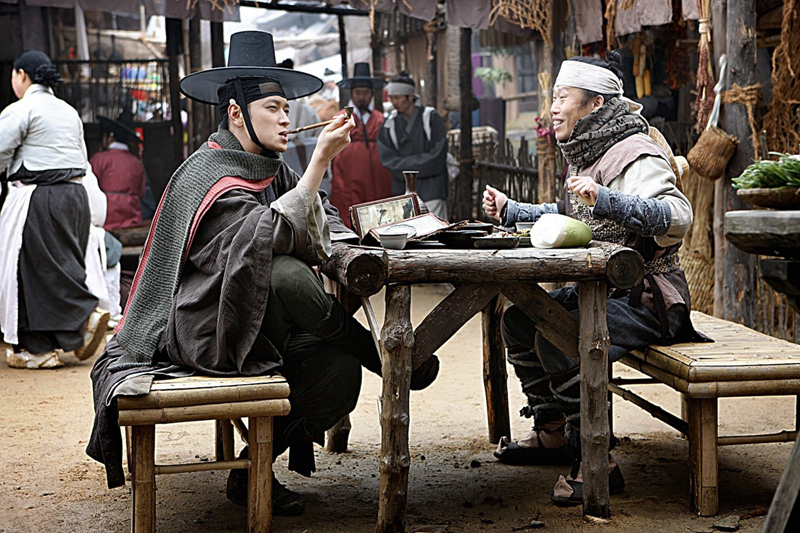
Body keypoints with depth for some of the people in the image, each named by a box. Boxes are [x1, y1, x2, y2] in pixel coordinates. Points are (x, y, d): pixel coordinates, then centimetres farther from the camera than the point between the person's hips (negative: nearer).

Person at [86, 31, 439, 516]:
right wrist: (322, 158, -33)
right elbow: (272, 233, -30)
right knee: (287, 274, -32)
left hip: (257, 325, 9)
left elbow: (324, 222, 15)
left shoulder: (273, 170, 13)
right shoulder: (208, 177, -15)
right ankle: (388, 359, -13)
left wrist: (343, 248, -8)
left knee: (339, 369, -13)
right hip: (204, 330, -8)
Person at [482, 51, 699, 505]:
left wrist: (606, 199, -42)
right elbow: (571, 217, 32)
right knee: (517, 322, 10)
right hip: (598, 288, 11)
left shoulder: (636, 155, -17)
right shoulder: (588, 155, 15)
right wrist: (510, 210, 29)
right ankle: (553, 435, 19)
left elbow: (678, 216, -33)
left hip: (644, 298, -10)